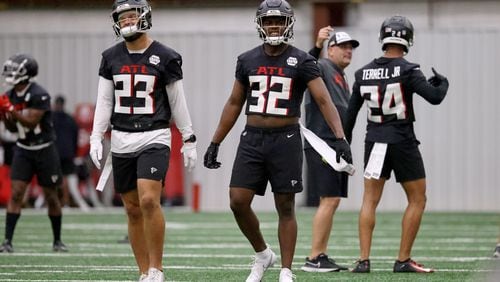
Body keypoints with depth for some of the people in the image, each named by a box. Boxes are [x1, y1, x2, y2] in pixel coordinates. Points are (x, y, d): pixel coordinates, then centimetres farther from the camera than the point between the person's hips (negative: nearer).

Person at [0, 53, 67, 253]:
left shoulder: (39, 95, -18)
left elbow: (31, 122, -24)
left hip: (44, 149, -5)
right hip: (23, 149, 5)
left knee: (51, 197, 6)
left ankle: (57, 241, 20)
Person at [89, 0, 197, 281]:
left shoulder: (165, 58, -4)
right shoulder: (111, 57, 7)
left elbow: (178, 102, 1)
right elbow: (104, 102, 10)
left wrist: (189, 140, 2)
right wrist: (96, 138, 2)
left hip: (154, 139, -4)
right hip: (122, 140, 4)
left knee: (149, 200, -20)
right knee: (133, 209, 6)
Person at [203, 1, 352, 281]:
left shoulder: (301, 61, -5)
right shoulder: (248, 60, 7)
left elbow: (324, 100, -11)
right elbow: (234, 104, 16)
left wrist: (340, 138, -25)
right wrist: (215, 143, 14)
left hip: (286, 140, -3)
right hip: (252, 139, 3)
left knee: (286, 207, 2)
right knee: (238, 202, -5)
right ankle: (263, 254, 17)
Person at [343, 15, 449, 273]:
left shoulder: (364, 73, 3)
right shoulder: (407, 71, -12)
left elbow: (351, 112, 7)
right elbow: (435, 97, -18)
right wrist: (442, 83, 4)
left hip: (374, 142, 4)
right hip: (403, 143, -4)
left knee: (370, 200, 8)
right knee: (417, 200, 9)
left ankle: (363, 260, -1)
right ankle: (403, 260, 5)